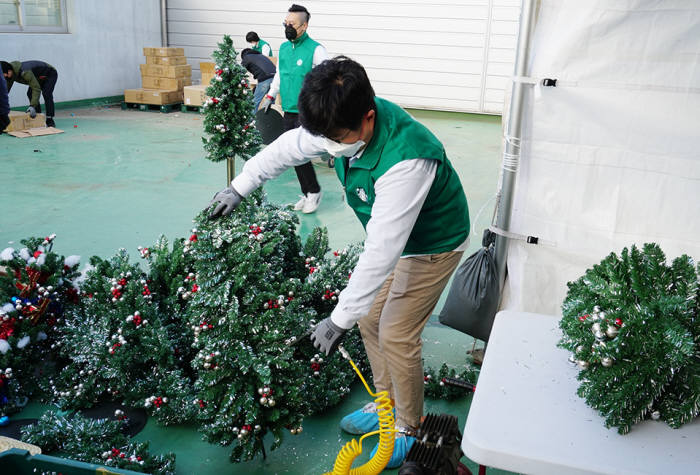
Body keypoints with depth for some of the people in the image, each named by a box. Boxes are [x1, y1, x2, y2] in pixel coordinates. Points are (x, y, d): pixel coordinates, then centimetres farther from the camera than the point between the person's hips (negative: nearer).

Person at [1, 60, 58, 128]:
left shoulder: (24, 72, -41)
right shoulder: (10, 75, -14)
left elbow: (36, 89, -42)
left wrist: (32, 106, -48)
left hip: (50, 74, -9)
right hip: (39, 78, 9)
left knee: (46, 94, -26)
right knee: (30, 94, -4)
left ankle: (50, 121, -22)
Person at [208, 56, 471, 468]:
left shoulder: (406, 160, -41)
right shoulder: (345, 124, -17)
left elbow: (382, 250, -39)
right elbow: (287, 148, 2)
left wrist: (341, 318, -33)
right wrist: (240, 187, 7)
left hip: (432, 245, -8)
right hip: (392, 235, 8)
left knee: (396, 335, -4)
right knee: (370, 318, 12)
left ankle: (409, 430, 20)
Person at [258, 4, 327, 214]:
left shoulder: (316, 49, -10)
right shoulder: (283, 48, 11)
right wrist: (270, 96, 22)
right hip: (288, 111, 7)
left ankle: (314, 191, 8)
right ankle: (307, 193, 21)